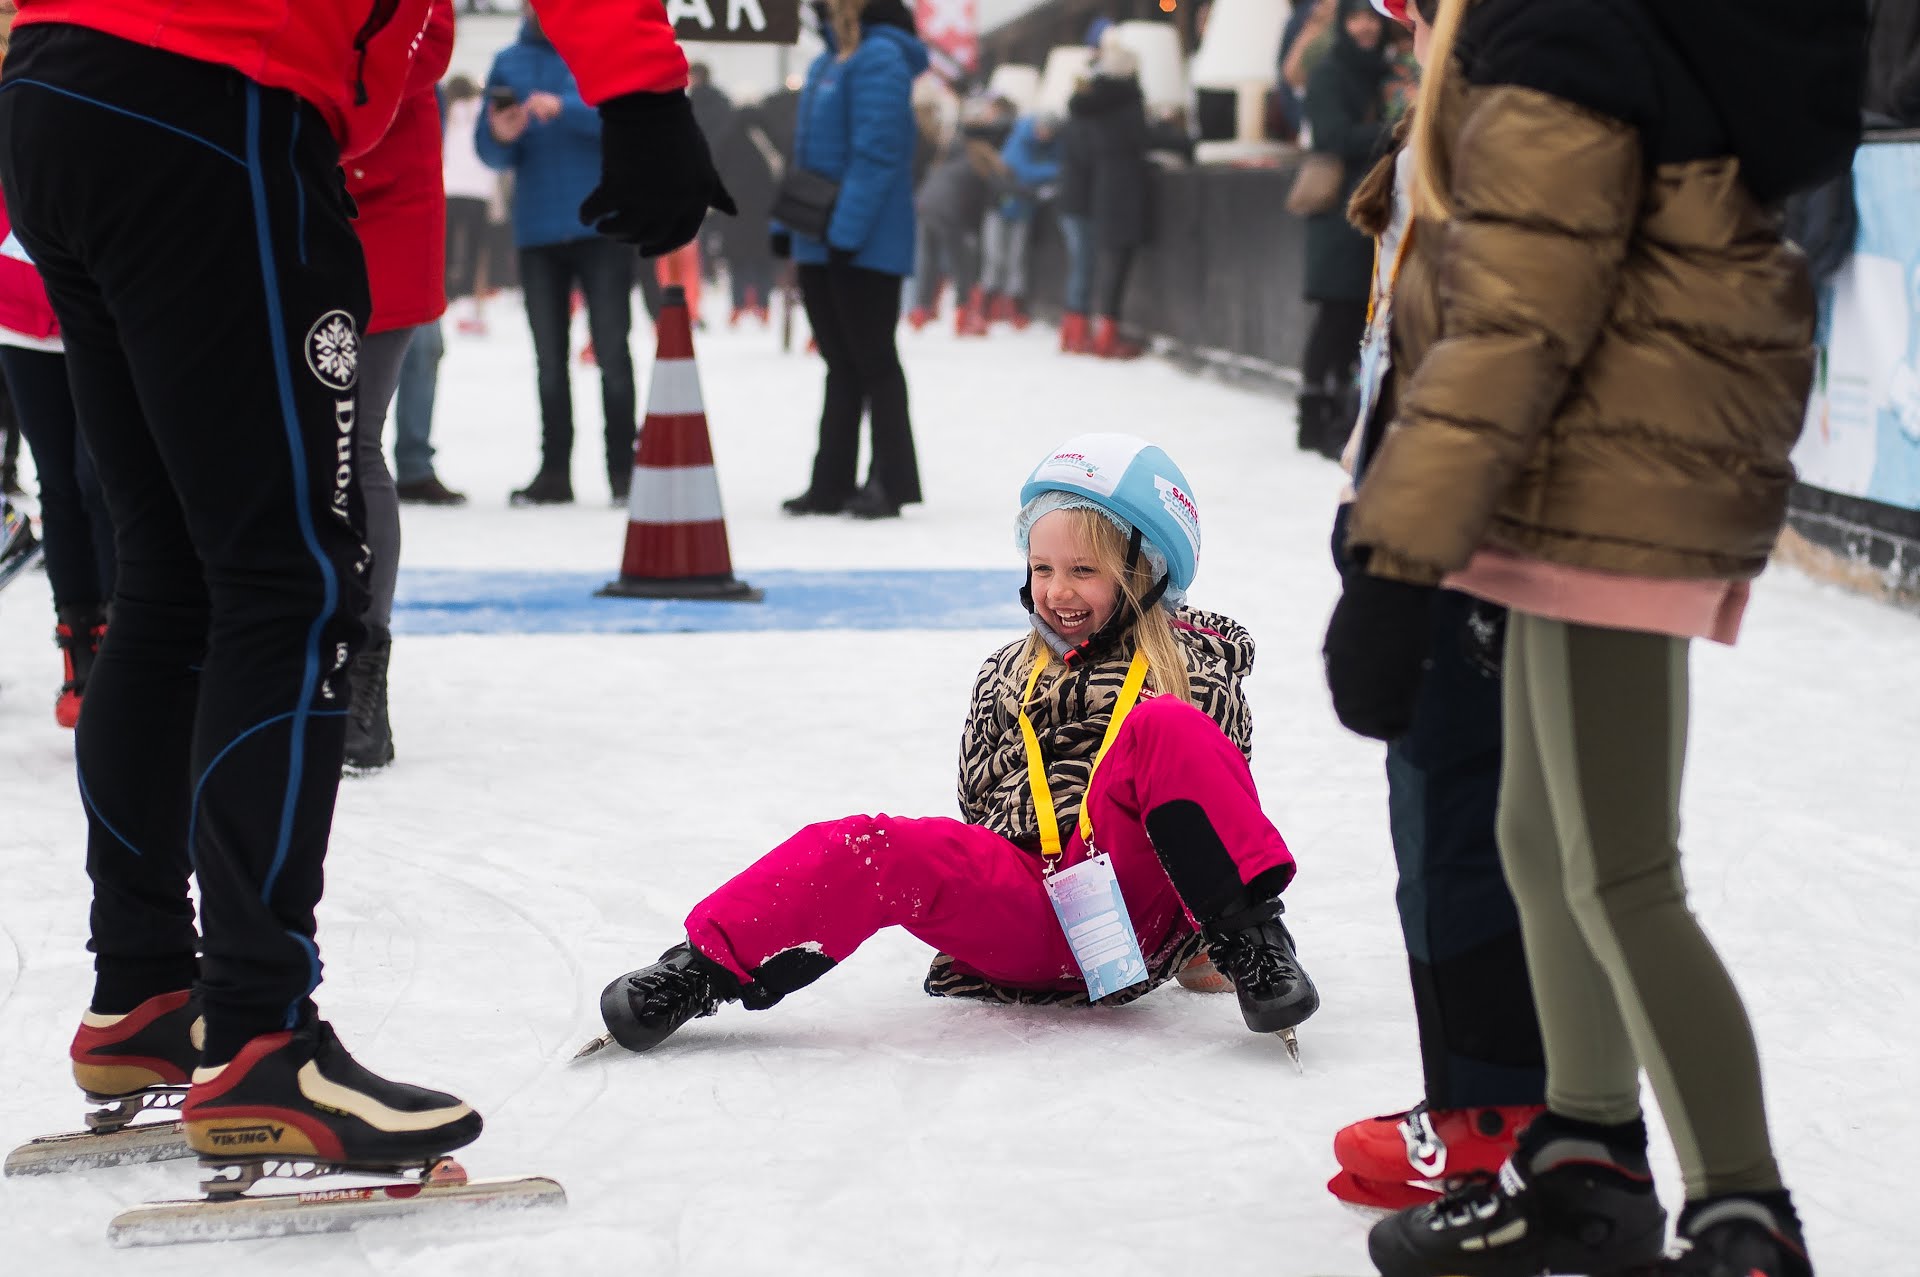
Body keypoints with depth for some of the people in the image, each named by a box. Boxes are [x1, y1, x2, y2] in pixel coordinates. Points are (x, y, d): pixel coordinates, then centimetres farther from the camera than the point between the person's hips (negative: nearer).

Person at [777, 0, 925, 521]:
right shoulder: (827, 59, 14)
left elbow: (876, 152, -20)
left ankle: (891, 482, 6)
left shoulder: (880, 58, -14)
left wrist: (847, 229, -23)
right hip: (819, 244, 9)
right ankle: (832, 484, 18)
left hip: (865, 245, -9)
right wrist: (786, 221, 15)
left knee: (872, 358, -2)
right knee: (841, 362, 13)